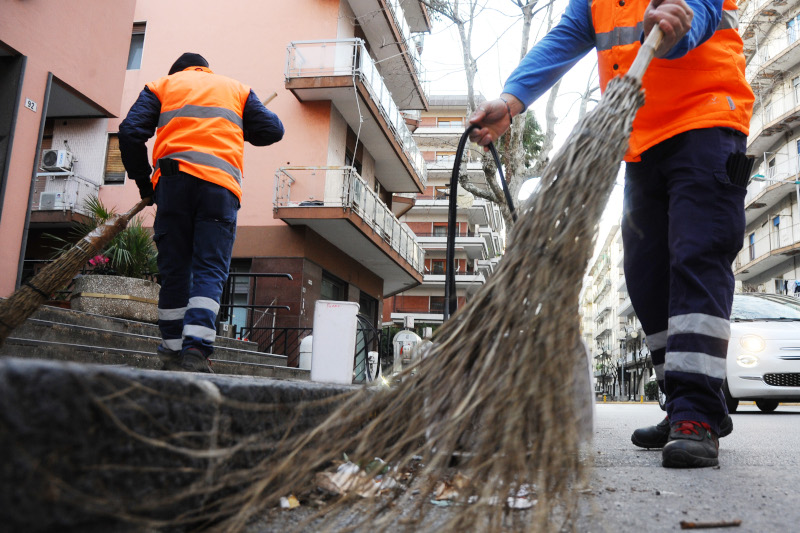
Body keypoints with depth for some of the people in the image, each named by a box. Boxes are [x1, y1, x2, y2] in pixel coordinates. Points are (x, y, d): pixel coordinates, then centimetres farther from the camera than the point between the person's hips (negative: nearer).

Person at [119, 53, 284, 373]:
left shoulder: (162, 85, 23)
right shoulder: (237, 89, 26)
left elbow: (130, 132, 9)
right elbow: (272, 130, 17)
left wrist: (143, 182, 16)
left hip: (173, 182, 1)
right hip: (220, 186, 0)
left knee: (174, 272, 7)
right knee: (210, 271, -6)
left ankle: (173, 353, 8)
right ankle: (196, 350, -22)